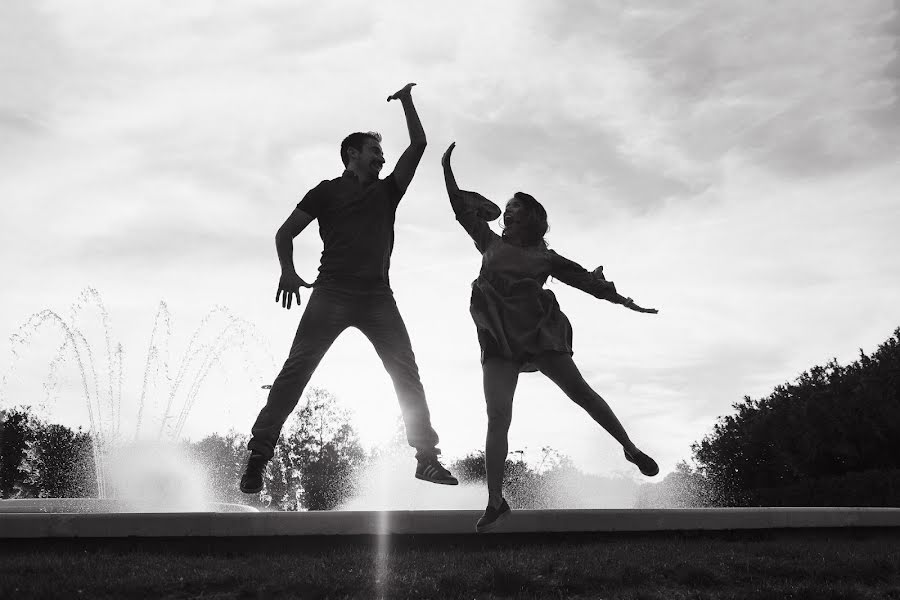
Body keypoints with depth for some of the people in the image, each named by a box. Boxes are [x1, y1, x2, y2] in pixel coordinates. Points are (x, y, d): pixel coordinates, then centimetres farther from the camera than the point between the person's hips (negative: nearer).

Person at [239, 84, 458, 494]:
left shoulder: (387, 191, 24)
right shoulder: (327, 191, 14)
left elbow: (418, 144, 23)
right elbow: (285, 233, 12)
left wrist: (406, 101, 25)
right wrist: (288, 271, -5)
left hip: (377, 295, 3)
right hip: (332, 292, -3)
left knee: (405, 371, -8)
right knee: (297, 368, -12)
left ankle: (426, 456, -7)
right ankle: (259, 456, -12)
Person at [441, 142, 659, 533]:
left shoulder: (545, 258, 7)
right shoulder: (490, 243, 13)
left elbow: (584, 279, 6)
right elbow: (464, 209, 16)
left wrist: (623, 300, 0)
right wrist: (447, 169, 12)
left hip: (538, 334, -1)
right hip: (498, 342, 1)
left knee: (579, 391, 2)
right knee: (497, 417, -9)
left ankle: (630, 449, 21)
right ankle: (495, 502, -7)